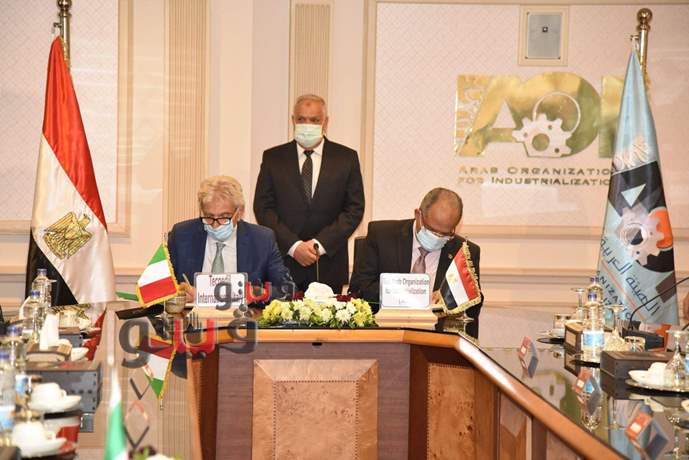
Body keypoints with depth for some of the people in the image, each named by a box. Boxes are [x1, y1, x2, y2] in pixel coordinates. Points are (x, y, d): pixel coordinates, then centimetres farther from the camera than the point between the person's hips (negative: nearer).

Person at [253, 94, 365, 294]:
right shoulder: (273, 158, 6)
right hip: (284, 262, 0)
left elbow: (355, 209, 1)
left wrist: (320, 244, -9)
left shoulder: (346, 158, 6)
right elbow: (263, 208, 1)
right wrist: (294, 246, -11)